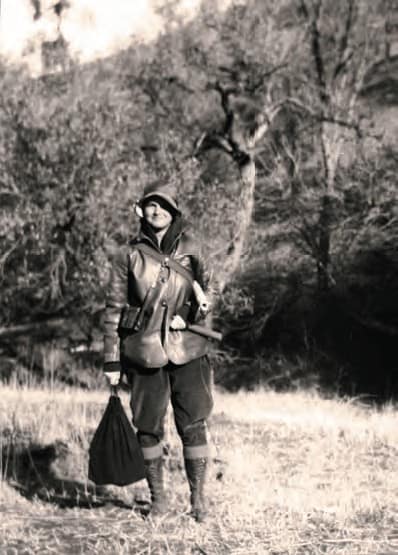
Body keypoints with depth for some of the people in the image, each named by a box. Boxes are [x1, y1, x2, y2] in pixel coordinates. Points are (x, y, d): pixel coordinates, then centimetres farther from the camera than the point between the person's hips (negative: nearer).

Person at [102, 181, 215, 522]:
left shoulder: (191, 250, 4)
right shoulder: (129, 257, 2)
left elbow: (205, 288, 17)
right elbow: (113, 311, 4)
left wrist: (202, 305, -8)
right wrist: (112, 362, 1)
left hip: (187, 351, 0)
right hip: (145, 352, 0)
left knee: (194, 425, -3)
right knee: (148, 427, 5)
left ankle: (198, 499, 7)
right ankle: (157, 498, 18)